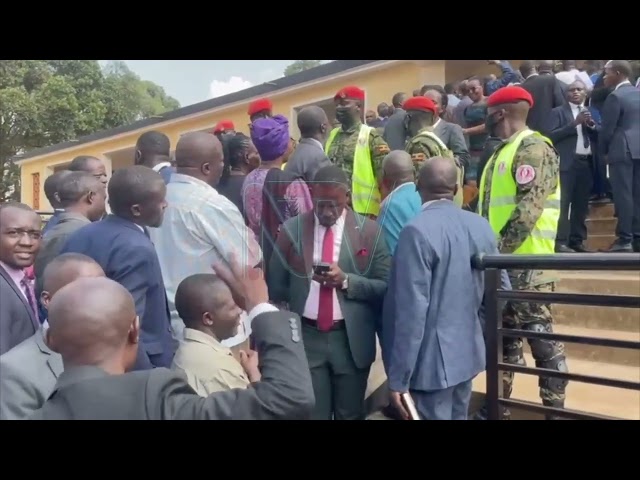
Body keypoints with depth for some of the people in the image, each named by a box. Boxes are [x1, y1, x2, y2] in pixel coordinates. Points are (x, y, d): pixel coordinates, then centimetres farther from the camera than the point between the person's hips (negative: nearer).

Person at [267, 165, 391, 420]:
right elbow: (275, 286, 7)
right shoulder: (292, 229, 0)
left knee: (350, 415, 16)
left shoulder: (369, 231, -3)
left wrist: (346, 281, -19)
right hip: (305, 338, 1)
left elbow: (385, 287, -4)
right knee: (311, 414, 10)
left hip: (351, 339, 0)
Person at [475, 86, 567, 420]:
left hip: (524, 262, -9)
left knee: (541, 338, -1)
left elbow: (527, 210, -21)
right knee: (503, 336, 15)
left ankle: (555, 409, 10)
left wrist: (497, 251, -19)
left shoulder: (533, 148, -11)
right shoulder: (502, 152, 18)